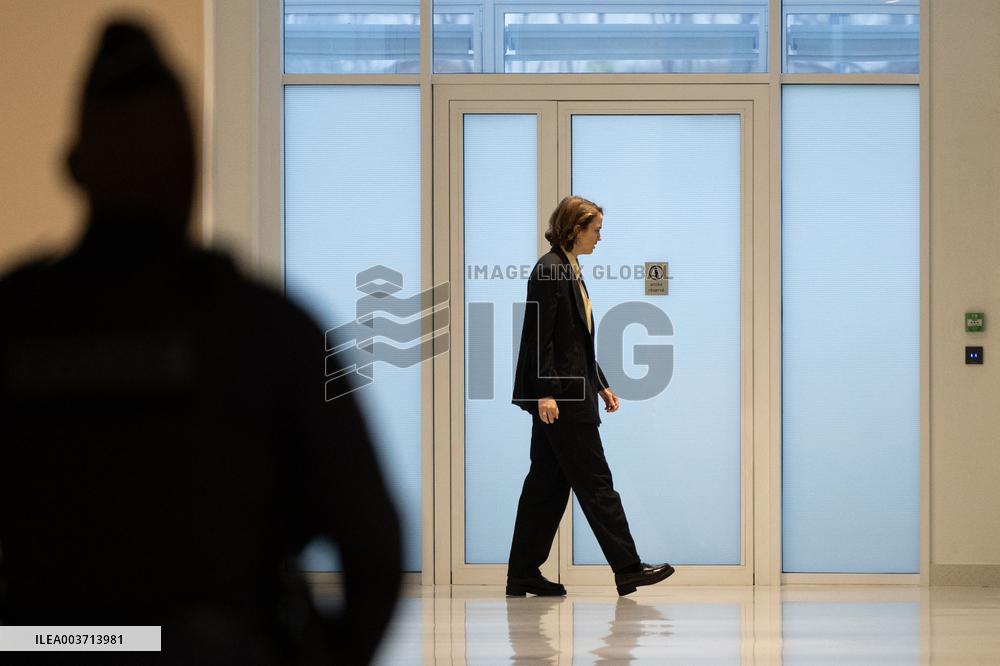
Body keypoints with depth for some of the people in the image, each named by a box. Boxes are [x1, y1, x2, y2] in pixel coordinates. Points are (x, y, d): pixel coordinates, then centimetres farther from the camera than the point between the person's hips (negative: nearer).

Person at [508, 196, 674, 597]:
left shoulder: (570, 271, 17)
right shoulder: (549, 270, -12)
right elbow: (538, 336, -18)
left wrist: (601, 385, 20)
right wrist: (545, 392, -22)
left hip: (571, 394, 10)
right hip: (559, 397, -10)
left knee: (548, 485, 9)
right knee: (594, 481, -6)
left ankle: (524, 575, 12)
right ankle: (627, 569, -2)